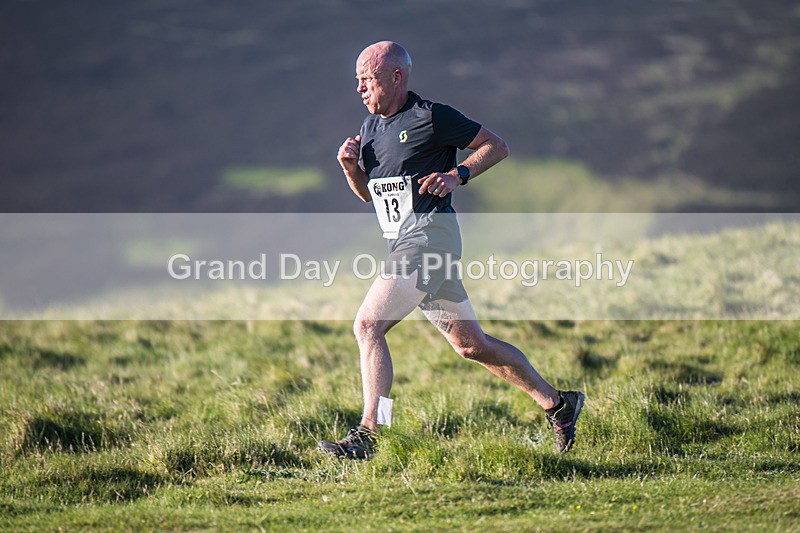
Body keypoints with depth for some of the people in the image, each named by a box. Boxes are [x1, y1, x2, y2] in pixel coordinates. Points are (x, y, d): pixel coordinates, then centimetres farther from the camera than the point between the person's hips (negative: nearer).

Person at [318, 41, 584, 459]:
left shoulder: (430, 117, -8)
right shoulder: (371, 125, 15)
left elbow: (497, 146, -2)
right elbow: (368, 193, 24)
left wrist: (457, 175, -14)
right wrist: (351, 167, 4)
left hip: (430, 234, -9)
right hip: (403, 243, 9)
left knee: (368, 325, -17)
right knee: (469, 344, 13)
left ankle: (368, 435, -17)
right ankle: (557, 403, 24)